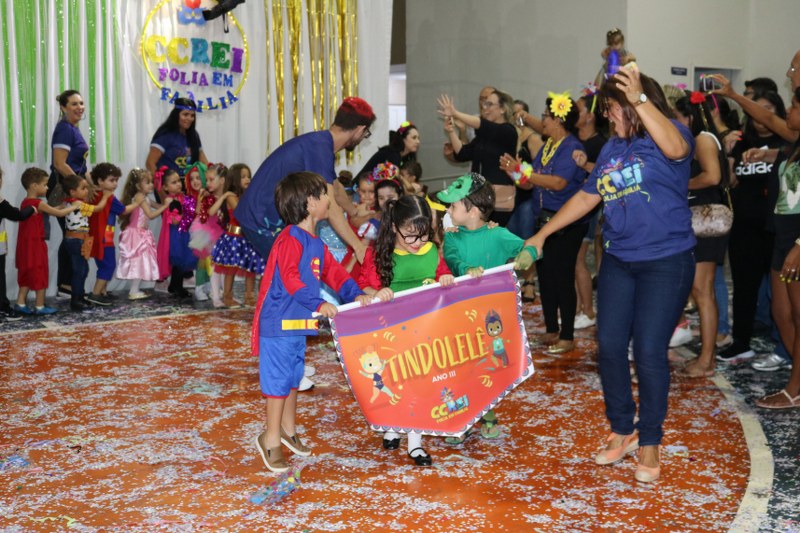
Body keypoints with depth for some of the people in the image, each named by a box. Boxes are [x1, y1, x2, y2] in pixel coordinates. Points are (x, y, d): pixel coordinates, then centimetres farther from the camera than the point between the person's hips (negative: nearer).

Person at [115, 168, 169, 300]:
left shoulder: (144, 197, 13)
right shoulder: (140, 197, -16)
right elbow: (151, 215, -21)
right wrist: (165, 205, -20)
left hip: (141, 233, 9)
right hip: (137, 234, -9)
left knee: (140, 262, 11)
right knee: (139, 261, -6)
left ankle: (135, 290, 15)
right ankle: (134, 292, -2)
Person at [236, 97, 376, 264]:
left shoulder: (322, 143, 11)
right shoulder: (319, 147, -21)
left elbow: (335, 186, 29)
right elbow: (329, 207, -27)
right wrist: (358, 247, -27)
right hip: (262, 223, -10)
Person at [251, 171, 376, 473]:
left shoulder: (316, 243, 14)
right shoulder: (291, 239, -18)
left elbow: (334, 272, 12)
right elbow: (290, 278, -28)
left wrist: (355, 294, -3)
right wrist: (318, 304, -34)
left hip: (299, 323, 9)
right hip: (279, 323, -9)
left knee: (294, 377, 19)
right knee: (278, 378, -2)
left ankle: (287, 428, 34)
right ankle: (271, 438, 10)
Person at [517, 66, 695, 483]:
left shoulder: (669, 135, -7)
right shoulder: (612, 148, 12)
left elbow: (676, 149, -33)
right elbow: (585, 198, 19)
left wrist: (639, 99, -37)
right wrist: (541, 234, 19)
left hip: (666, 261, -6)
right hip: (619, 260, 6)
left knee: (649, 351, -5)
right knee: (609, 345, 4)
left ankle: (650, 442, 13)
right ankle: (621, 431, 22)